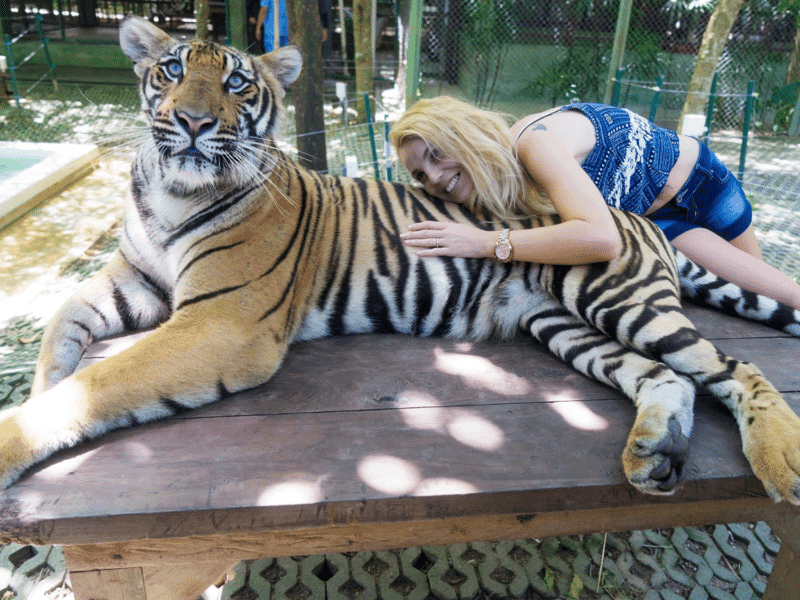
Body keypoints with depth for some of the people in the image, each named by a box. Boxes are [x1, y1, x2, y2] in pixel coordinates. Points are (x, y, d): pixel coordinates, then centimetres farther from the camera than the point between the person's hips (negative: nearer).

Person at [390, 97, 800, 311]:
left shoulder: (535, 140, -40)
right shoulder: (505, 172, -19)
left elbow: (602, 239, -54)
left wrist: (487, 243, -53)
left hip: (693, 176, -4)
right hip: (650, 219, 4)